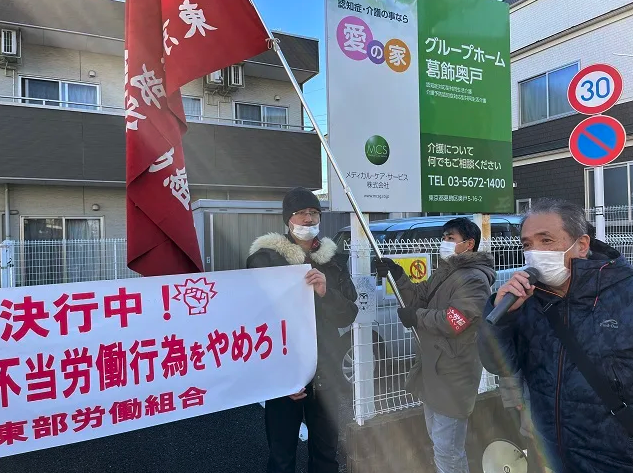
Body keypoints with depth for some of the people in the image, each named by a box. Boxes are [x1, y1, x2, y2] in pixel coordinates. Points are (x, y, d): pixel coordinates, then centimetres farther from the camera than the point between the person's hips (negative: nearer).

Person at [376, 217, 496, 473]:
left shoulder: (474, 279, -19)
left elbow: (451, 323, -27)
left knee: (447, 449, -2)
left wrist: (416, 317, -14)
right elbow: (419, 299, 10)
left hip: (453, 376, -10)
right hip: (433, 369, 10)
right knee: (438, 439, 25)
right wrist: (397, 275, -3)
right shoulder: (444, 271, 13)